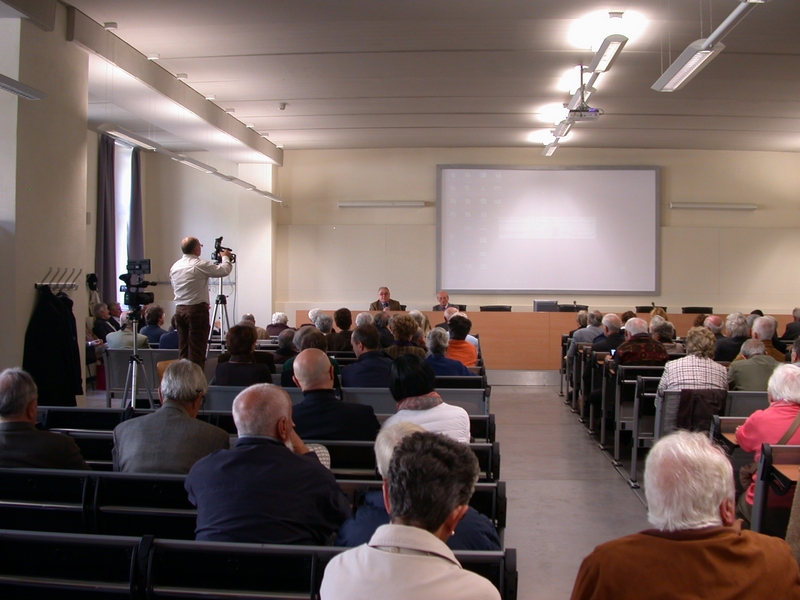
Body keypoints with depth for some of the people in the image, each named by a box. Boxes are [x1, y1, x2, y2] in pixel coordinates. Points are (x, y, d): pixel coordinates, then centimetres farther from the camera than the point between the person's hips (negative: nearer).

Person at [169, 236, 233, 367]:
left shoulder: (175, 266, 9)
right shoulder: (200, 265, -13)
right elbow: (224, 270, -8)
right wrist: (225, 257, 12)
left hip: (179, 310, 7)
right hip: (197, 310, -7)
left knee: (183, 350, 11)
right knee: (196, 351, -4)